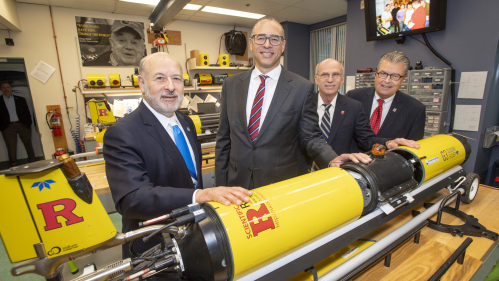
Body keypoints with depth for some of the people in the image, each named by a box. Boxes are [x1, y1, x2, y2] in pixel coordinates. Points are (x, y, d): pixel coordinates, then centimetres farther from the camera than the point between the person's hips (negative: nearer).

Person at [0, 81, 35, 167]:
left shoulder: (20, 99, 11)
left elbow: (27, 113, 9)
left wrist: (28, 124, -1)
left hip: (22, 125, 1)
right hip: (8, 127, -1)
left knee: (28, 145, 4)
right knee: (11, 148, 0)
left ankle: (32, 163, 12)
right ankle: (13, 166, 5)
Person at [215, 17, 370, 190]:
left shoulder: (303, 88, -7)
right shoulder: (231, 85, 2)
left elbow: (310, 137, -4)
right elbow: (224, 140, 4)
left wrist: (332, 159, -25)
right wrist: (220, 186, 3)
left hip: (284, 187, -2)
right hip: (237, 183, 3)